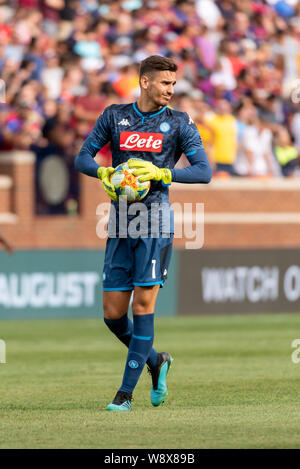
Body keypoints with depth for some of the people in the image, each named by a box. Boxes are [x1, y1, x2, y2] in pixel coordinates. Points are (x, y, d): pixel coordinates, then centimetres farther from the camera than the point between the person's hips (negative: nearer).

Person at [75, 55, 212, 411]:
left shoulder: (179, 123, 3)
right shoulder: (114, 116, 10)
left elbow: (204, 171, -3)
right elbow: (82, 157, 12)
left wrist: (161, 173, -16)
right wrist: (104, 173, -9)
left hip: (155, 220, -3)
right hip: (120, 223, 3)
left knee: (143, 305, -10)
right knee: (113, 314, 2)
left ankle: (126, 391, -5)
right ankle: (155, 362, 28)